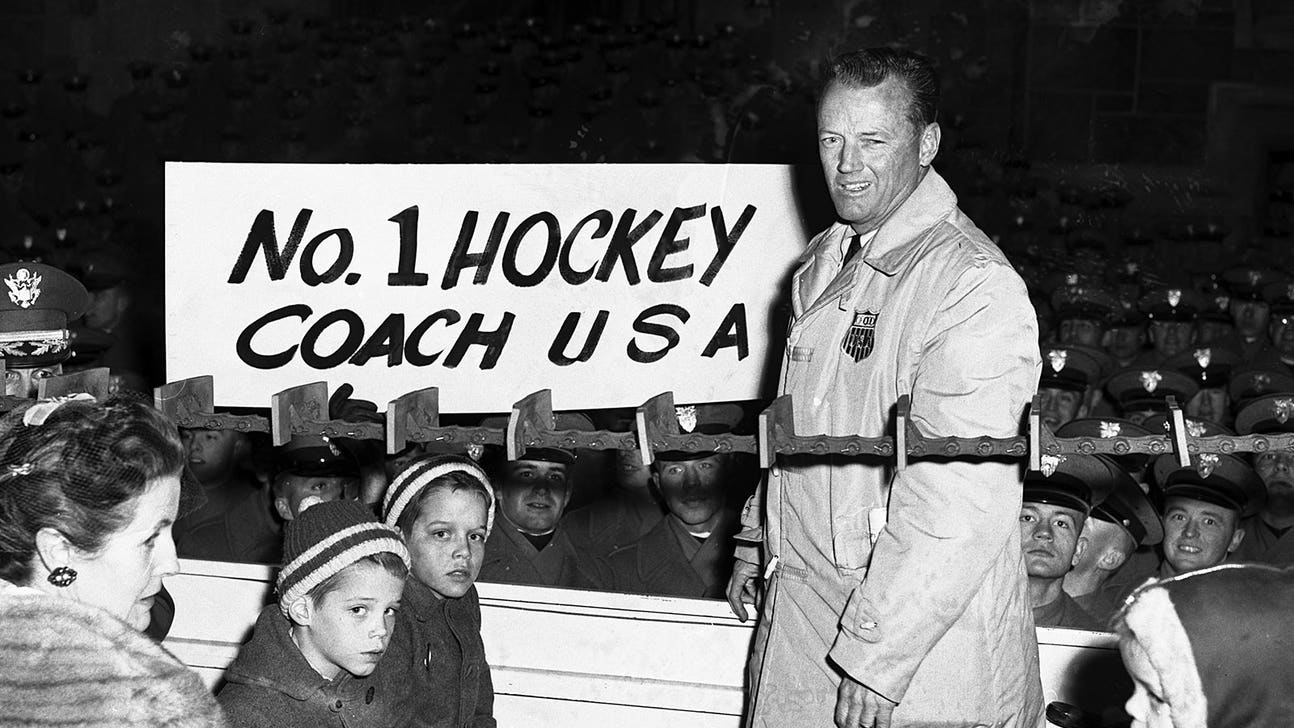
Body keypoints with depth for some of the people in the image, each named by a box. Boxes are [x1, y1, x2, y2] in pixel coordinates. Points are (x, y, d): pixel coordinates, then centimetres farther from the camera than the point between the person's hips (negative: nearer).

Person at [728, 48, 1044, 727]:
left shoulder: (976, 286, -19)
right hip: (797, 615, 7)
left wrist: (878, 657, -24)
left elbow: (962, 504, -24)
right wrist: (757, 538, 21)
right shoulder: (823, 263, 9)